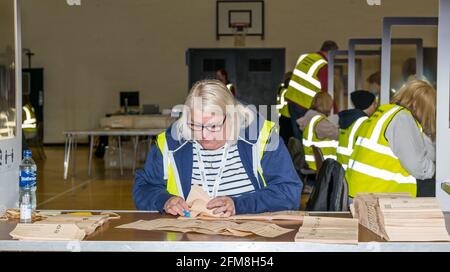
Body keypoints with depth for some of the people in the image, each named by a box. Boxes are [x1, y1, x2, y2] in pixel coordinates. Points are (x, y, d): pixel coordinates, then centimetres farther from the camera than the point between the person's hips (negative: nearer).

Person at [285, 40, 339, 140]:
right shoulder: (324, 67, -12)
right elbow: (327, 93, -11)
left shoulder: (303, 57, 9)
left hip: (291, 99, 7)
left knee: (298, 136, 13)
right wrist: (335, 113, -2)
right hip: (306, 107, -7)